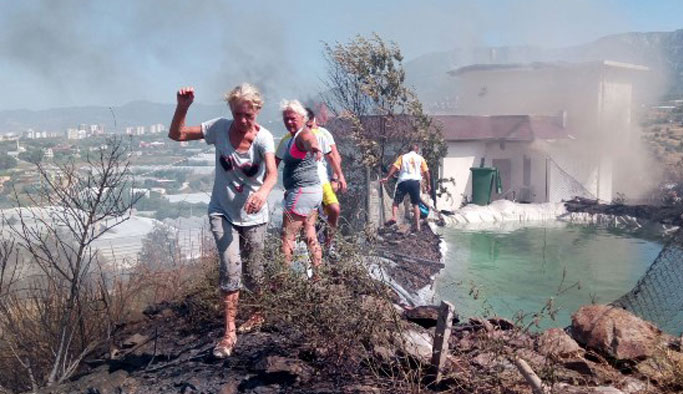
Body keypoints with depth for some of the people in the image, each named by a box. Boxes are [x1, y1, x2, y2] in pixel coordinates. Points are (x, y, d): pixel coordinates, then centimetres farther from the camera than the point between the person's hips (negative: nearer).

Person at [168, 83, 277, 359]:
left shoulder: (263, 138, -19)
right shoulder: (219, 128, -12)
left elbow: (272, 172, -36)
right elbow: (176, 135, -8)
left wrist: (263, 192, -58)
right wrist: (182, 107, -26)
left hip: (253, 215, -1)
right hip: (222, 212, 1)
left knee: (253, 274, 10)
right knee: (230, 266, -17)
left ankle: (260, 313, 41)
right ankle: (229, 332, -6)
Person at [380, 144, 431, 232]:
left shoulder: (403, 157, 12)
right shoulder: (420, 158, 13)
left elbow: (394, 167, -2)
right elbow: (426, 172, 7)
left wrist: (387, 178, -6)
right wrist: (428, 184, 14)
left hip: (403, 181, -1)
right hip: (415, 181, 1)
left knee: (396, 201, 6)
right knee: (416, 204, 10)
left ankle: (393, 217, -19)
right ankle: (417, 225, 5)